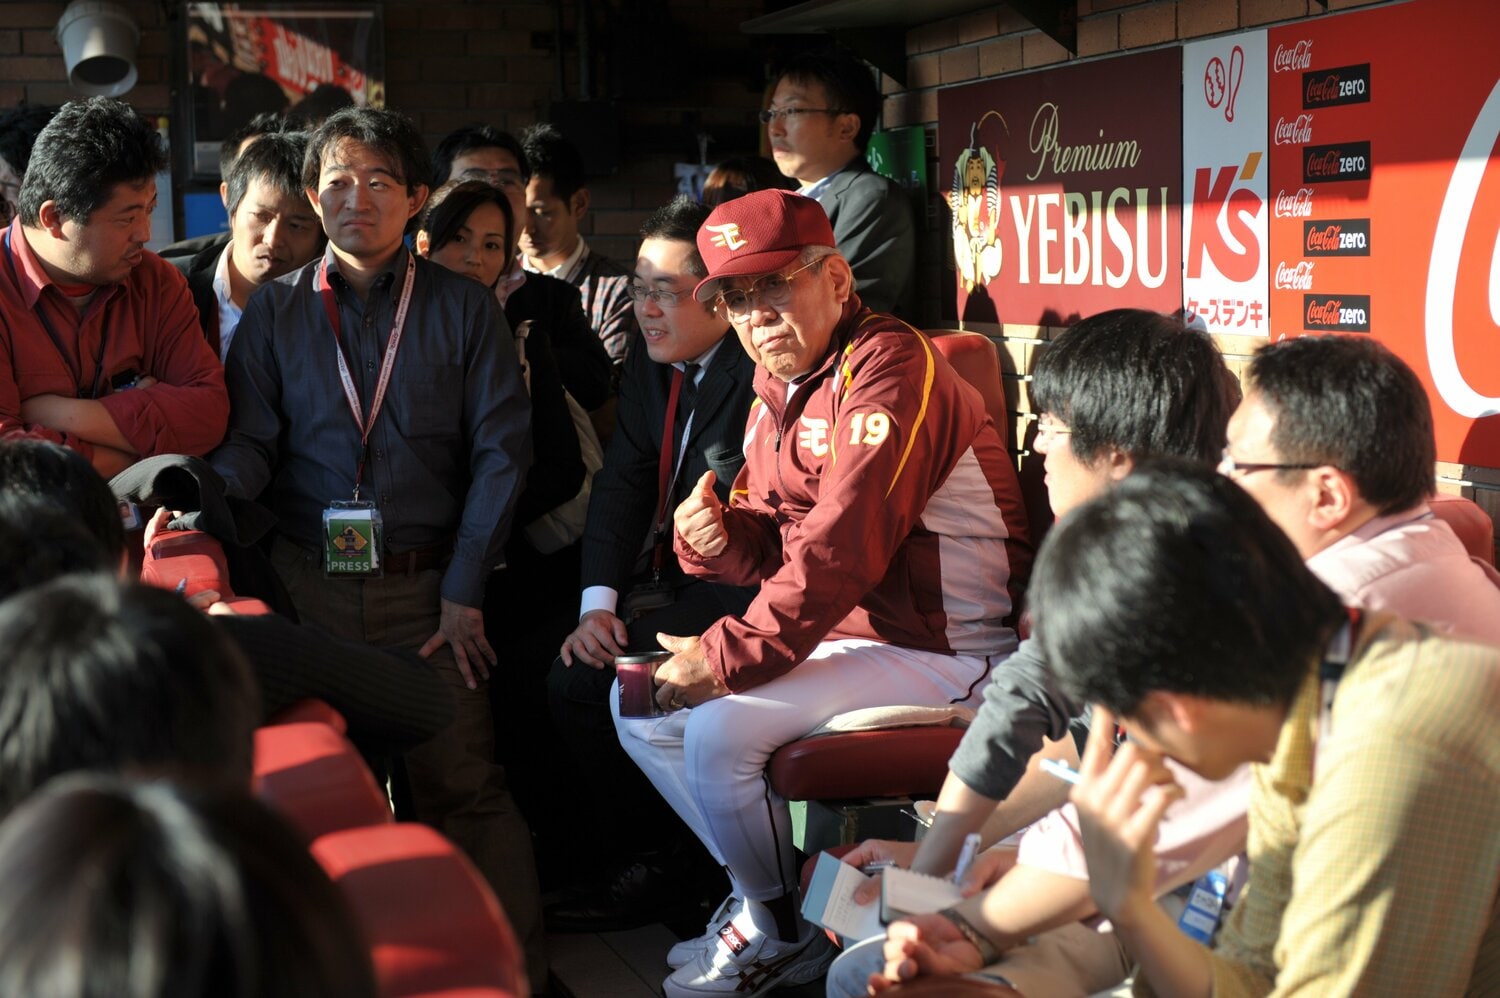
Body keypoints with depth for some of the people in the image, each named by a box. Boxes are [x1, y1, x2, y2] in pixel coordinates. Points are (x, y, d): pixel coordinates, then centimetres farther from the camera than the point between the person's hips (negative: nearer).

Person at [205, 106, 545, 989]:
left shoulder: (463, 309, 5)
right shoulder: (276, 311, 9)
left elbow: (502, 449, 2)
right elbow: (249, 443, 2)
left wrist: (464, 590, -4)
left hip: (427, 583, -1)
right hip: (309, 578, 2)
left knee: (462, 782, -5)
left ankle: (519, 965, 1)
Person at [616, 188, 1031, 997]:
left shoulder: (888, 367, -19)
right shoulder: (776, 389, 11)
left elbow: (844, 544, -27)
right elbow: (779, 543, 13)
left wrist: (729, 654, -25)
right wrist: (717, 539, -11)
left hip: (940, 648, -10)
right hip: (838, 630, 10)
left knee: (720, 727, -22)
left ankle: (781, 932, 2)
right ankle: (762, 891, 16)